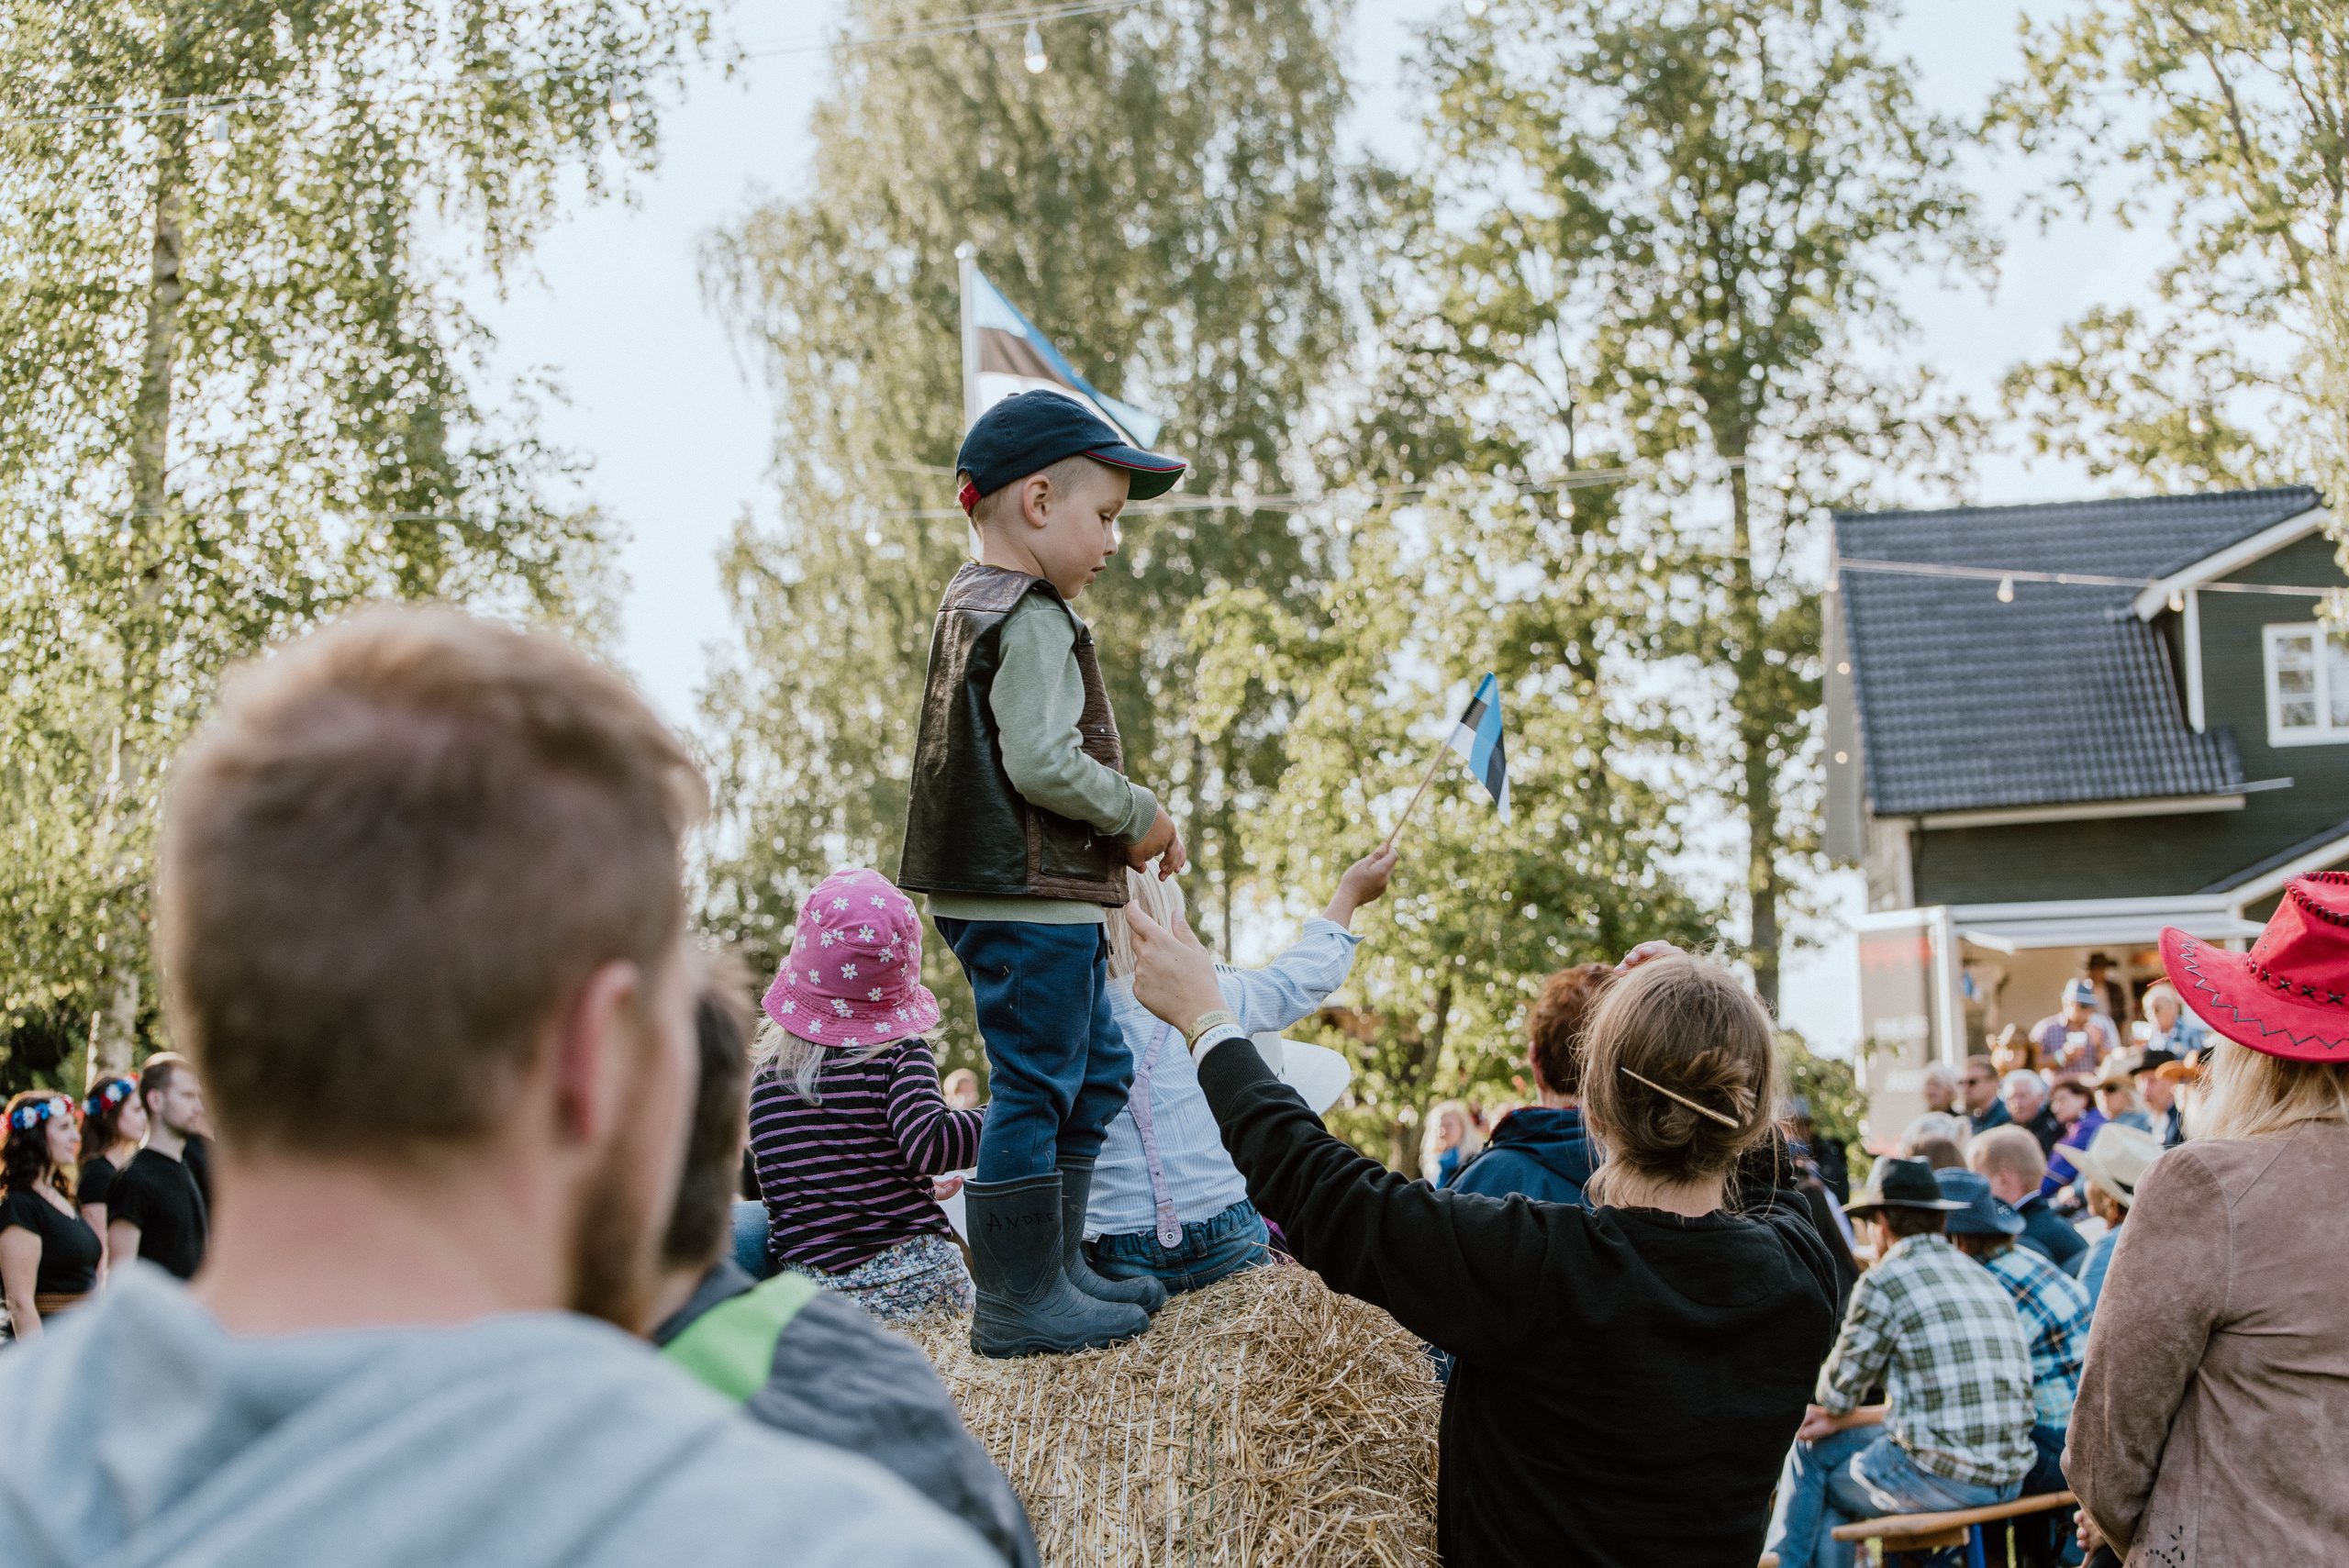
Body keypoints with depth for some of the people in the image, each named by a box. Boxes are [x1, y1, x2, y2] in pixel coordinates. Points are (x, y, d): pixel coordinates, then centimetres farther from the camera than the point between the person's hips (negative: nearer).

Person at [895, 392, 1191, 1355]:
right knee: (1033, 1086, -5)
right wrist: (1139, 817, -10)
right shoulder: (1031, 620, -15)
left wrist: (1125, 827, 14)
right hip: (1031, 899, -11)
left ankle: (1056, 1268, 27)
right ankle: (1018, 1302, 2)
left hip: (1004, 897, 11)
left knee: (1097, 1074, 19)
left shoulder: (970, 604, 17)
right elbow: (1044, 761, -24)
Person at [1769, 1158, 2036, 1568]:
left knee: (1811, 1452, 16)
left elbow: (1835, 1395, -1)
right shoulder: (1986, 1282, 16)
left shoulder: (1885, 1280, -8)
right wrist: (1842, 1419, 19)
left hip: (1940, 1480, -7)